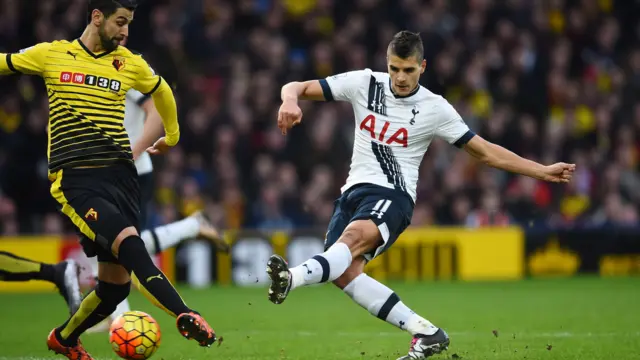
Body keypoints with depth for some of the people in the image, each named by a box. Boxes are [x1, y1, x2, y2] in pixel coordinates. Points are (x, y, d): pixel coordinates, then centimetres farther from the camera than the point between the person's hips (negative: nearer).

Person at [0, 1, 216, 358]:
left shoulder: (130, 64, 12)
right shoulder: (50, 55, 4)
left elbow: (162, 92, 32)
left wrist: (172, 136, 44)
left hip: (121, 176, 5)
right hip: (76, 179, -4)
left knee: (117, 284, 3)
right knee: (129, 243, -30)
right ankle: (187, 318, -41)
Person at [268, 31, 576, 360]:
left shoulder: (435, 108, 0)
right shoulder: (364, 84, 6)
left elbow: (486, 152, 7)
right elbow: (297, 88, 7)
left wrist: (543, 172, 1)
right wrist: (290, 100, -19)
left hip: (392, 194, -4)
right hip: (354, 190, 4)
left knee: (354, 236, -36)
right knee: (343, 272, -18)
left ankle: (292, 278, -63)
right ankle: (425, 333, -12)